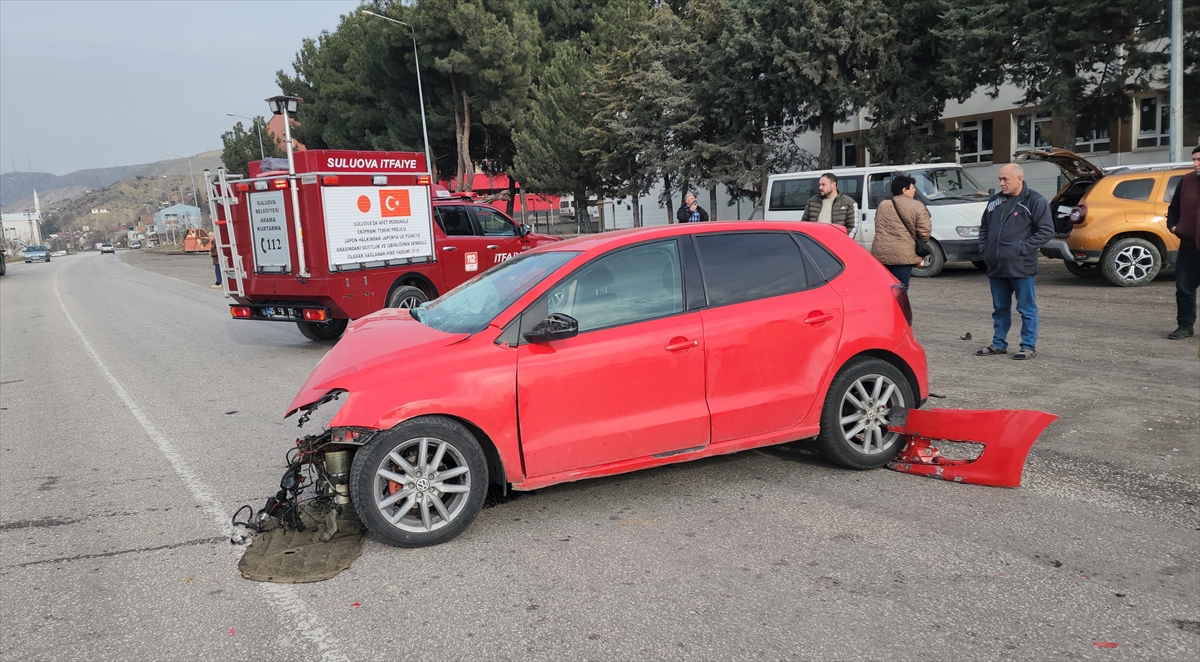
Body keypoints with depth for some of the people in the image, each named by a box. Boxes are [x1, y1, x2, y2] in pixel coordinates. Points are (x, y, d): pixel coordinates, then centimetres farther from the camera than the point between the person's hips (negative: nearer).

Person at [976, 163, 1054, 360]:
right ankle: (999, 343, 25)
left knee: (1027, 309, 2)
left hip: (1021, 267, -6)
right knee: (1000, 308, 15)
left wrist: (1023, 248, -15)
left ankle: (1029, 346, 10)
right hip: (996, 266, 6)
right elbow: (984, 227, 22)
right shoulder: (995, 201, 13)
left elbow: (1046, 231, -10)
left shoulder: (1035, 201, -6)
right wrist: (984, 248, 9)